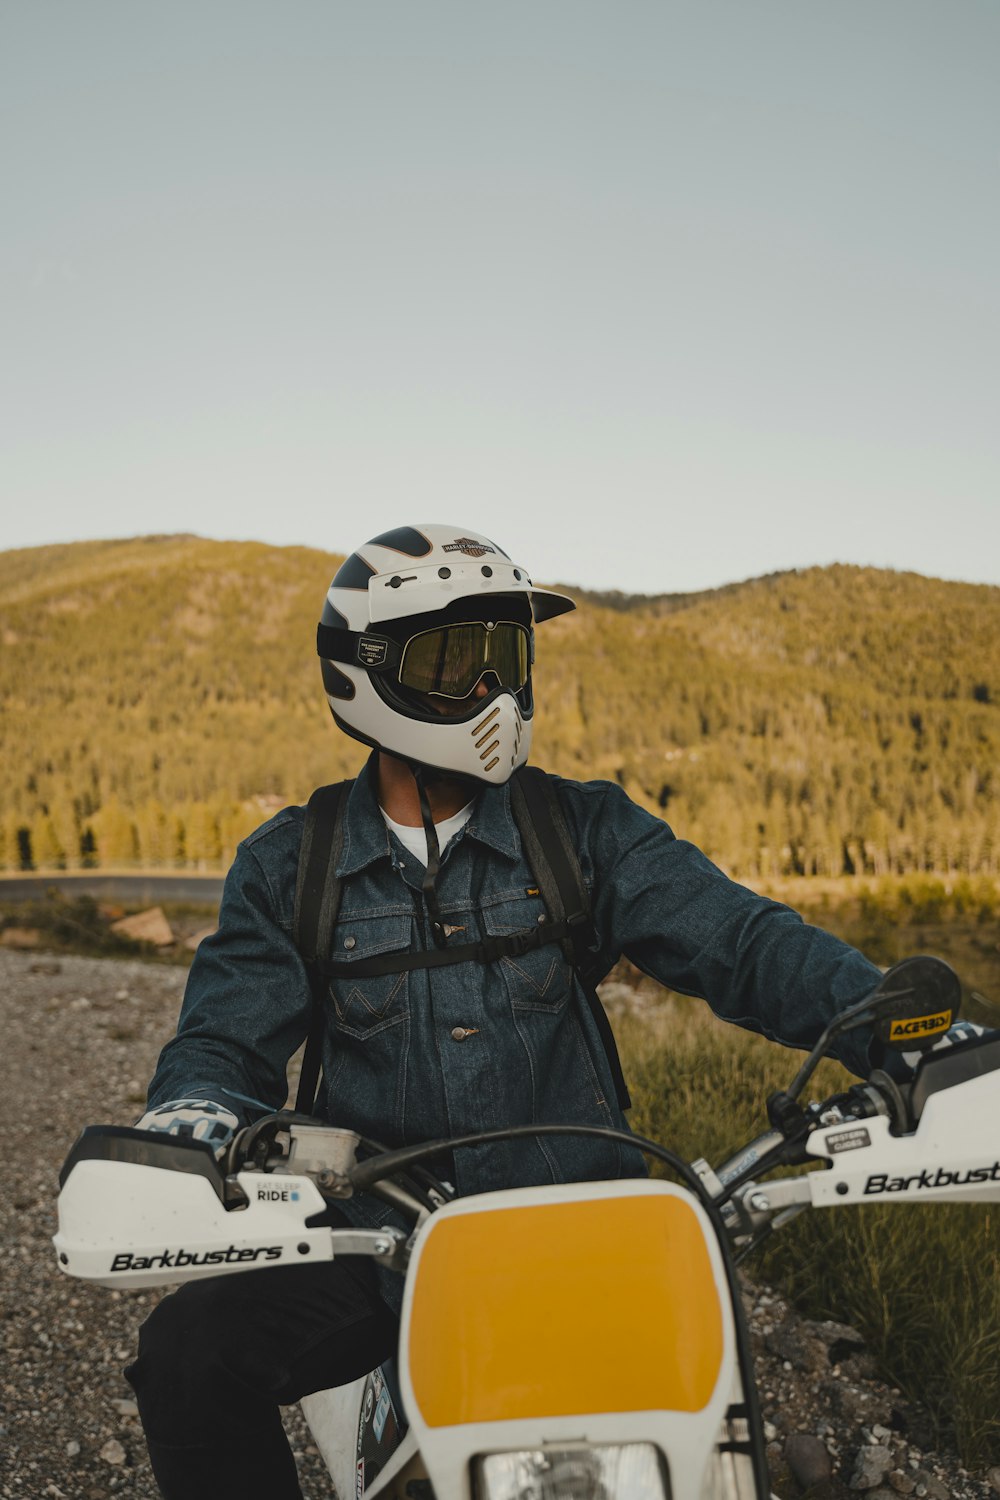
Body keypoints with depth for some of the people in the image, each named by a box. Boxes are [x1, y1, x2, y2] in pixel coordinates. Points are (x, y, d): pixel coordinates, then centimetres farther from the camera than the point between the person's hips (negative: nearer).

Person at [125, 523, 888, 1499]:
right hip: (375, 1238, 1)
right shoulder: (287, 865, 6)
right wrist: (194, 1113, -22)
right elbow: (227, 1033, 2)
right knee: (189, 1350, -21)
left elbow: (736, 939, -8)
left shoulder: (585, 830, 3)